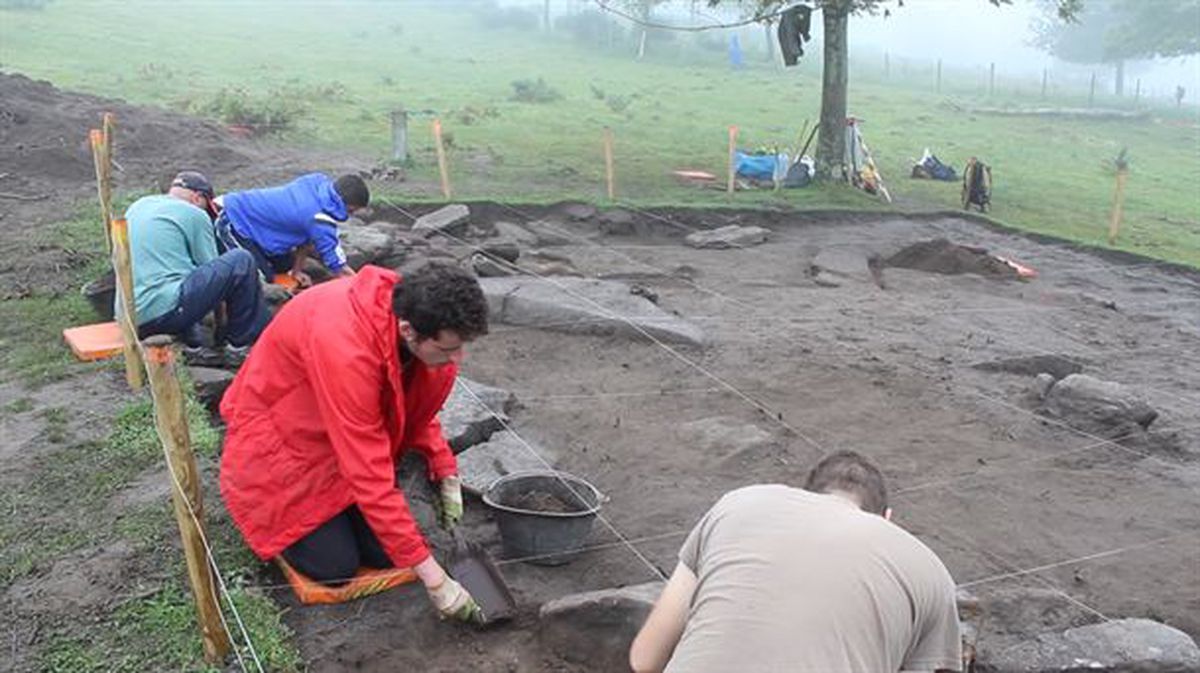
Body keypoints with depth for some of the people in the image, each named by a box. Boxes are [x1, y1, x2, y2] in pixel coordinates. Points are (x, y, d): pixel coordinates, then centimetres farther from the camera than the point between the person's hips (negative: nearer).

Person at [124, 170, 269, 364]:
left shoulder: (137, 206, 22)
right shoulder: (194, 215, 1)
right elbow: (213, 272, 5)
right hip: (164, 311, -8)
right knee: (241, 262, -1)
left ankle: (192, 346, 17)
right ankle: (240, 346, 5)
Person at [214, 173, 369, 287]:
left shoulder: (319, 182, -9)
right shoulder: (320, 219, -31)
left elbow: (307, 236, 1)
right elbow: (338, 267, -22)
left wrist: (297, 270, 4)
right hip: (233, 224, -9)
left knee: (284, 266, 16)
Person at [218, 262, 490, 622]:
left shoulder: (413, 314, -19)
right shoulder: (345, 347, -40)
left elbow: (418, 406, 2)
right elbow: (370, 477, -38)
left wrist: (447, 474, -10)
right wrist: (433, 578, -34)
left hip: (349, 439, 6)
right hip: (279, 440, -6)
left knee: (385, 551, -4)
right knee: (336, 565, -10)